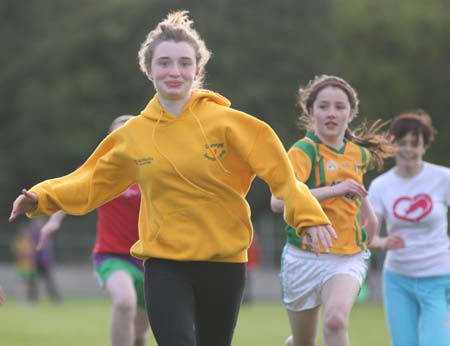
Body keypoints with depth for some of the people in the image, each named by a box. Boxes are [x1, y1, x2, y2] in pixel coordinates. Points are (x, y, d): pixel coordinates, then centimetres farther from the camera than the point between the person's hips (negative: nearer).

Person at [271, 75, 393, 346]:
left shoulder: (359, 154, 6)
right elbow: (278, 201, -29)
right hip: (305, 257, -2)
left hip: (348, 257, 2)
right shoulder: (303, 151, -12)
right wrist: (333, 190, -31)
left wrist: (369, 214, 23)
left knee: (336, 320, -28)